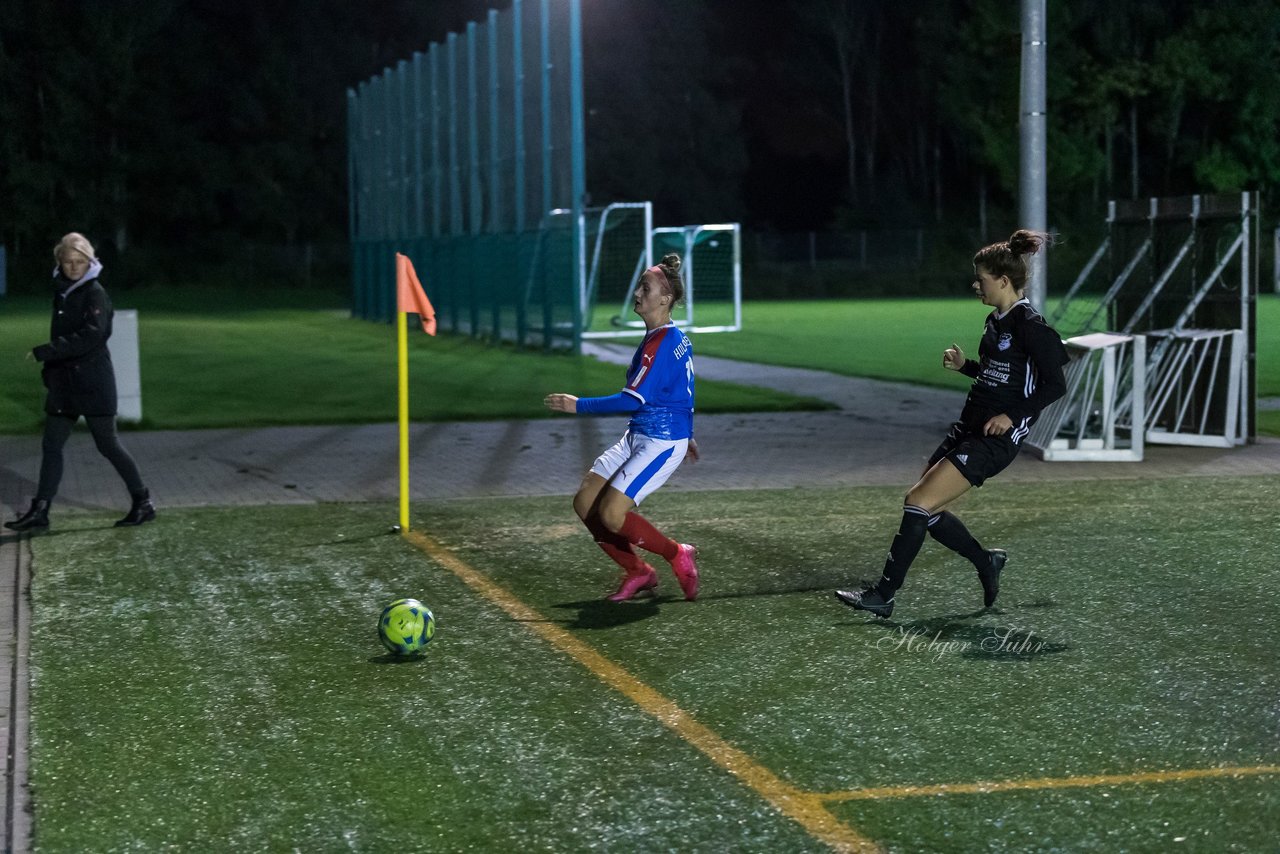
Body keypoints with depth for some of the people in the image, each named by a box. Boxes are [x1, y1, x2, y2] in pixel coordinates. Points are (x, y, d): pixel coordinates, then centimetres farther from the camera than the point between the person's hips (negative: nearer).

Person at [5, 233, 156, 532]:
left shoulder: (95, 293, -11)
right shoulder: (61, 290, 11)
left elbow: (92, 335, -23)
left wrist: (44, 352, -23)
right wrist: (49, 367, 7)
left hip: (93, 381, -7)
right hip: (63, 380, 7)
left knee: (108, 444, -1)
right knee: (51, 446, 4)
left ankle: (143, 502, 12)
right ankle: (40, 511, 7)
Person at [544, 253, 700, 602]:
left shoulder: (660, 343, -19)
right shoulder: (675, 338, 11)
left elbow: (633, 399, -23)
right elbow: (681, 393, 23)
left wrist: (578, 405, -19)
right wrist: (685, 434, 34)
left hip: (661, 443, -10)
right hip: (637, 437, 10)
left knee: (612, 514, -18)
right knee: (585, 502, 3)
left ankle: (679, 556, 3)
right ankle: (638, 573, 13)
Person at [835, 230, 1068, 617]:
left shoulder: (1030, 326, -14)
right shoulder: (997, 320, 12)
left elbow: (1055, 385, -15)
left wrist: (1012, 416, -23)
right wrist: (964, 365, 8)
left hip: (994, 438, -9)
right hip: (968, 426, 9)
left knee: (919, 502, -13)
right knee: (927, 510, 9)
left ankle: (883, 594, -6)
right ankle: (986, 562, 29)